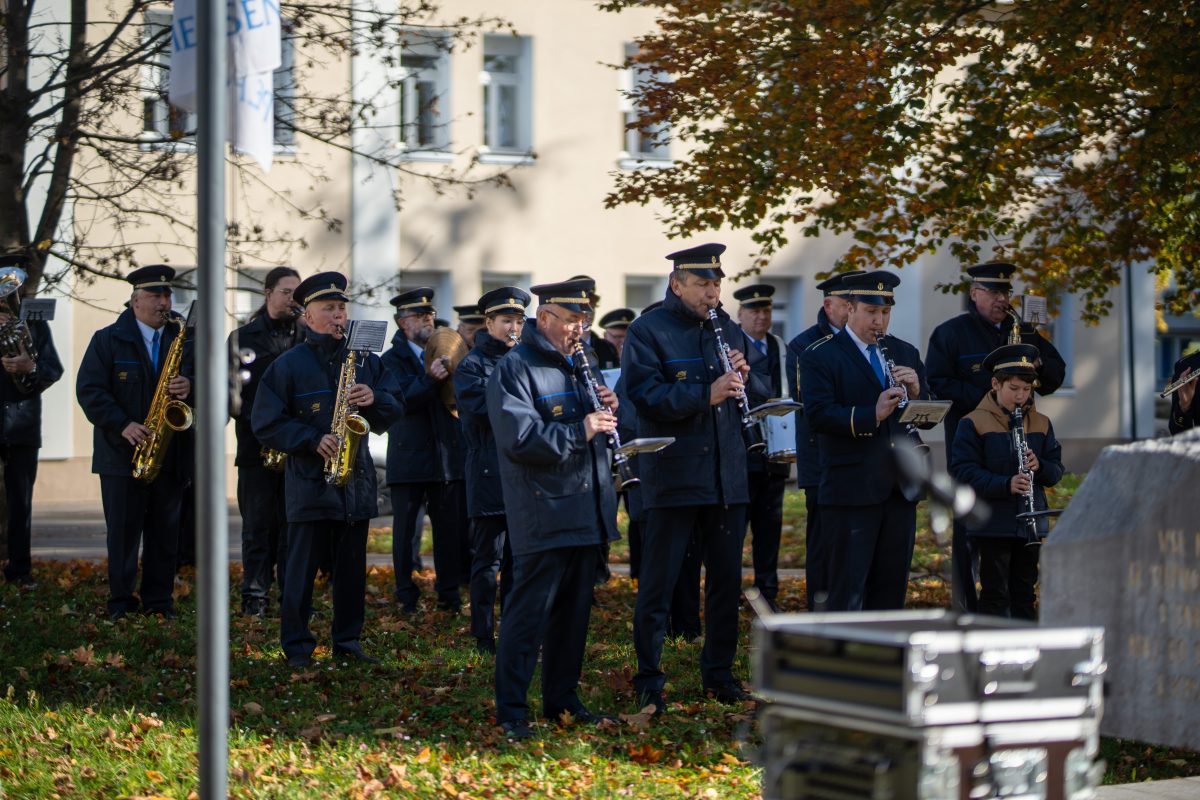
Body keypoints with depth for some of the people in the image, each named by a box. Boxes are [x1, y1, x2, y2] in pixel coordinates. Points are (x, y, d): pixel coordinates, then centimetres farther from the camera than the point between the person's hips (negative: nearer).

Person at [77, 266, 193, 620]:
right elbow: (89, 389, -5)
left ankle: (159, 601, 14)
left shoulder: (184, 340, 11)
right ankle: (121, 602, 7)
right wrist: (123, 425, -17)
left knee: (165, 532, 6)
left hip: (172, 455, 3)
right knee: (123, 531, 0)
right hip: (122, 454, -3)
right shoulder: (107, 340, 1)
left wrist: (189, 387, -12)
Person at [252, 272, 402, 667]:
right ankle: (296, 646, 5)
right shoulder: (288, 364, -1)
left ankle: (348, 639, 19)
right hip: (310, 482, -4)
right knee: (302, 568, -2)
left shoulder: (366, 360, 11)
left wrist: (374, 400, -10)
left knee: (353, 567, 9)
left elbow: (392, 413, 12)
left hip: (356, 481, 4)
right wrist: (313, 441, -15)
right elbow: (266, 424, -5)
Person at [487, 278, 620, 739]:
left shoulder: (578, 367, 18)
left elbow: (598, 432, 24)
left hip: (585, 511, 8)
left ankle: (563, 700, 22)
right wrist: (578, 432, -24)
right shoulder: (515, 369, -9)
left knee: (574, 610, 13)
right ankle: (511, 710, -3)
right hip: (543, 516, -8)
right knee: (529, 611, -7)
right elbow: (519, 438, -20)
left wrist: (607, 409, 3)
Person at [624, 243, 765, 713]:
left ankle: (719, 673, 21)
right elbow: (646, 397, -17)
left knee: (727, 580, 10)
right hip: (674, 476, -6)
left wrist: (742, 375, -6)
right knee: (658, 583, -1)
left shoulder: (727, 329, 13)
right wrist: (707, 394, -27)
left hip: (727, 476, 6)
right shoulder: (648, 331, -5)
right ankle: (648, 681, 7)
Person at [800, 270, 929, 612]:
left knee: (892, 586, 11)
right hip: (851, 491, -6)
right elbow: (819, 414, -16)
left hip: (900, 489, 6)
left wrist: (916, 391, -9)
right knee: (848, 590, -4)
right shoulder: (821, 357, -3)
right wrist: (871, 415, -28)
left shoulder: (906, 353, 15)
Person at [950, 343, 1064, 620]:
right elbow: (962, 471, -15)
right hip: (993, 524, -5)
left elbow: (1056, 470, 10)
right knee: (995, 595, -1)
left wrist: (1039, 466, -14)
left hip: (1030, 523, 5)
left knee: (1026, 592, 12)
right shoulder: (973, 423, -6)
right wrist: (1005, 484, -27)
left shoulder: (1040, 423, 10)